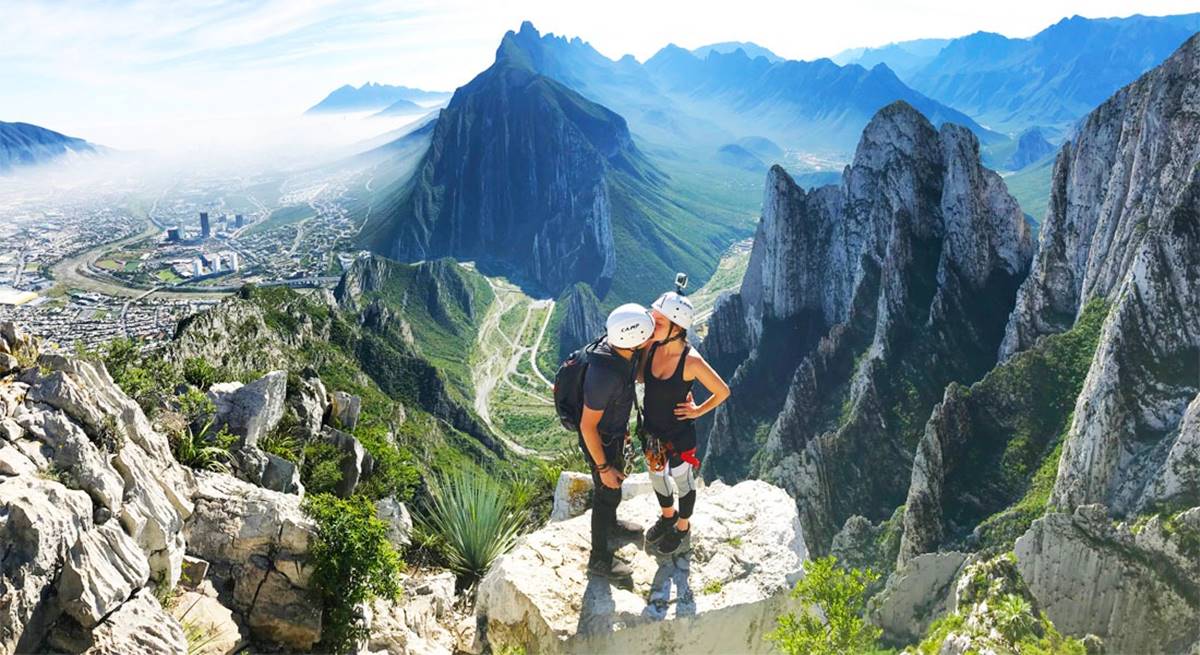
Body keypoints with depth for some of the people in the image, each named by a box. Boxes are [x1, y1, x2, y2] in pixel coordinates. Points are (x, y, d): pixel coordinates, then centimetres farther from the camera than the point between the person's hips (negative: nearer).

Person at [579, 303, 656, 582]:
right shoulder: (605, 375, -42)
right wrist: (603, 468, -19)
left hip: (615, 431, 8)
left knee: (615, 481, 30)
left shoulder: (619, 346, -18)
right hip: (599, 441, -8)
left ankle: (610, 524, 58)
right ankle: (599, 559, 36)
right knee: (608, 493, 13)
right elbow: (587, 426, -29)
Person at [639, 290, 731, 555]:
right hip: (652, 431, 6)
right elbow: (642, 376, 2)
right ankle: (668, 516, 58)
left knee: (682, 483, 21)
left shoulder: (691, 361, -31)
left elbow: (723, 392, -17)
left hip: (679, 436, -6)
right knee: (656, 478, 28)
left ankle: (682, 526, 50)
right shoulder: (652, 346, -17)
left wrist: (699, 411, -10)